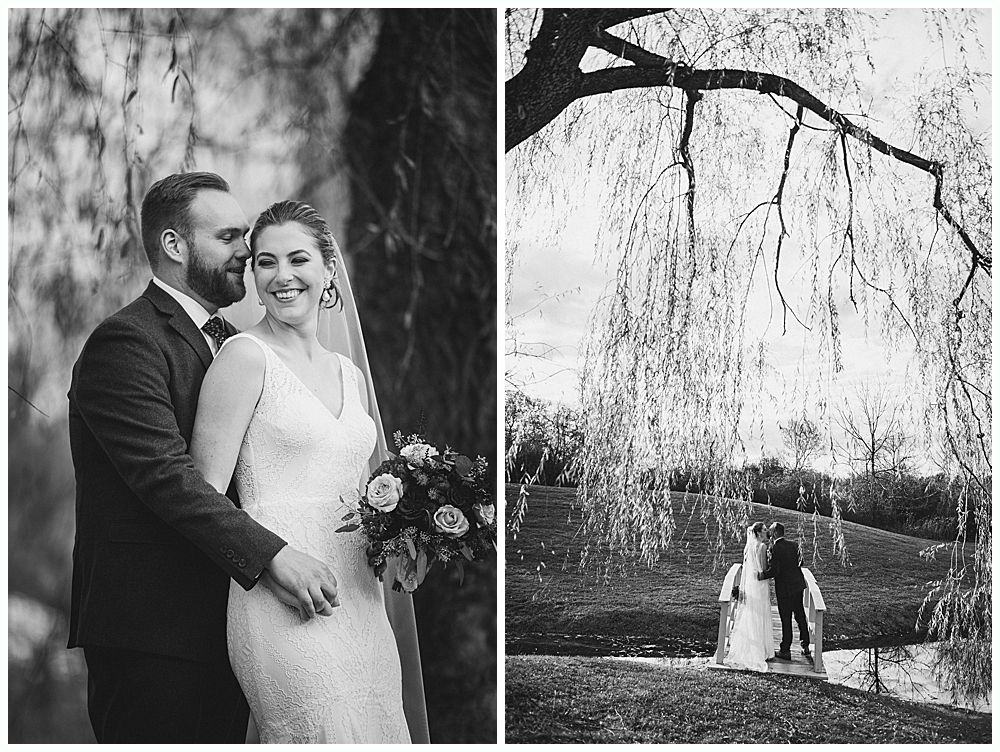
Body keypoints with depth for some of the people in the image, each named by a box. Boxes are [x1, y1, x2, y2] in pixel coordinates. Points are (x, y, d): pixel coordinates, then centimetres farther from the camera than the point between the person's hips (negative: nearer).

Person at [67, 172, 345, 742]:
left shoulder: (228, 340, 18)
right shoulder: (125, 342, -11)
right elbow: (166, 475, -21)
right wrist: (272, 555, -26)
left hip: (224, 625, 8)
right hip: (150, 630, -8)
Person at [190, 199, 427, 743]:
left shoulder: (350, 374, 17)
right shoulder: (246, 357, -4)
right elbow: (205, 494, -9)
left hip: (361, 601, 7)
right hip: (284, 605, -7)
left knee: (377, 731, 5)